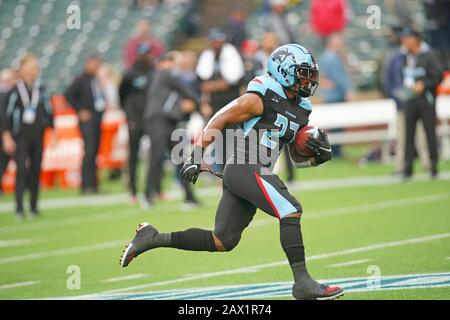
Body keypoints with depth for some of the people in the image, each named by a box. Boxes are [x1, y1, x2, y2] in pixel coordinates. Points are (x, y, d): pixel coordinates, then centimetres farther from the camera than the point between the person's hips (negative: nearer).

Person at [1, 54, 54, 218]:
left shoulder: (41, 92, 7)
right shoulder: (14, 92, -5)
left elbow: (48, 113, 14)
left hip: (38, 138, 4)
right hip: (20, 138, -4)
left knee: (36, 171, 7)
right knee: (22, 170, -11)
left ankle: (33, 206, 16)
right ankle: (19, 208, -11)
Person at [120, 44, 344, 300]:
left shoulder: (300, 111, 17)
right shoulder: (259, 99, -7)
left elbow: (298, 156, 25)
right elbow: (217, 122, -4)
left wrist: (319, 154, 3)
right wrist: (196, 158, -9)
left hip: (258, 174, 9)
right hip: (246, 170, -9)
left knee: (222, 243, 8)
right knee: (291, 212, -20)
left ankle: (153, 238, 16)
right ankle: (303, 283, -20)